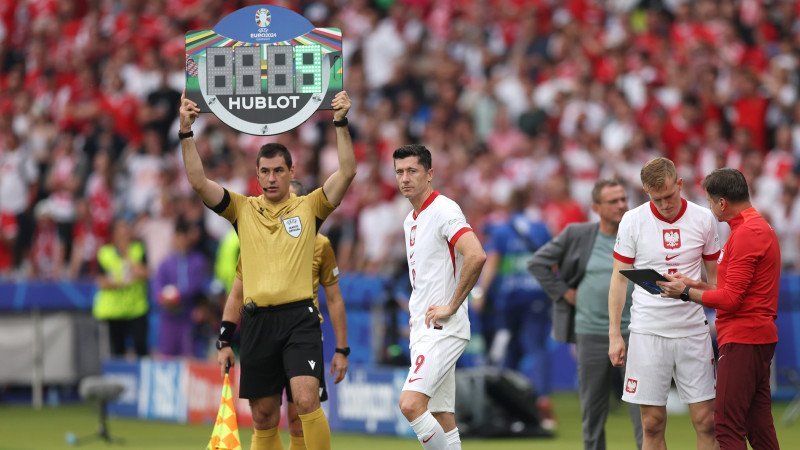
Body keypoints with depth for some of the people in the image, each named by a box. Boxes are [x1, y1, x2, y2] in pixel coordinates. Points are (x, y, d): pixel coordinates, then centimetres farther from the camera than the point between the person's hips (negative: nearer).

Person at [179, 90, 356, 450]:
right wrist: (186, 133, -6)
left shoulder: (308, 207, 7)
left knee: (306, 399, -20)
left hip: (299, 316, -3)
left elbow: (346, 173, -2)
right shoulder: (243, 209, 11)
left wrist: (341, 123, -11)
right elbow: (198, 182, 3)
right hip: (257, 321, 3)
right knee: (264, 419, 6)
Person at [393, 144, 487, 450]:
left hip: (442, 329, -9)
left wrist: (452, 306, -20)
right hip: (422, 330, 9)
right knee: (442, 418, 8)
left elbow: (476, 255, -26)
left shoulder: (444, 210, -12)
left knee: (410, 403, -22)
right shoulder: (410, 221, 17)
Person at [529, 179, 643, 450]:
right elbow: (538, 263, 6)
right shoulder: (576, 235, 1)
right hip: (591, 334, 1)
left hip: (633, 333, -1)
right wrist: (563, 292, -2)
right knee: (592, 409, 9)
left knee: (643, 407, -5)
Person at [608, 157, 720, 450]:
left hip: (693, 330, 1)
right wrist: (614, 334, -1)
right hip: (647, 333, -1)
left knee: (706, 420, -2)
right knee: (652, 424, 1)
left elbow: (714, 277, 9)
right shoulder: (632, 221, -2)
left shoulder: (703, 219, 1)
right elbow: (619, 278, 3)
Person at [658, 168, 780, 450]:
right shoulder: (760, 227, 18)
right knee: (759, 427, 10)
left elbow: (730, 299, -18)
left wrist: (686, 293, -6)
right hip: (758, 336, 11)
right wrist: (695, 284, 16)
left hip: (742, 341, -11)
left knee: (727, 426, -10)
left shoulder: (746, 234, -15)